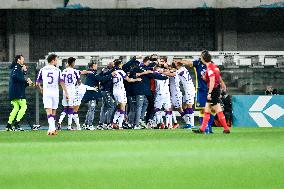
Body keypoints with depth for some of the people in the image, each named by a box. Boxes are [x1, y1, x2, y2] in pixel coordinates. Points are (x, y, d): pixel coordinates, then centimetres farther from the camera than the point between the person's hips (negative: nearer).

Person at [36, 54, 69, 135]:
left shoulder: (42, 70, 6)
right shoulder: (57, 70, 4)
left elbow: (37, 83, 10)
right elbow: (62, 83, -3)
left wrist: (41, 89, 31)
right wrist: (66, 93, -1)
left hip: (46, 93, -1)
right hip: (55, 92, 1)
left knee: (49, 112, -9)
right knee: (53, 112, 13)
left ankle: (52, 128, -27)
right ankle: (51, 129, 16)